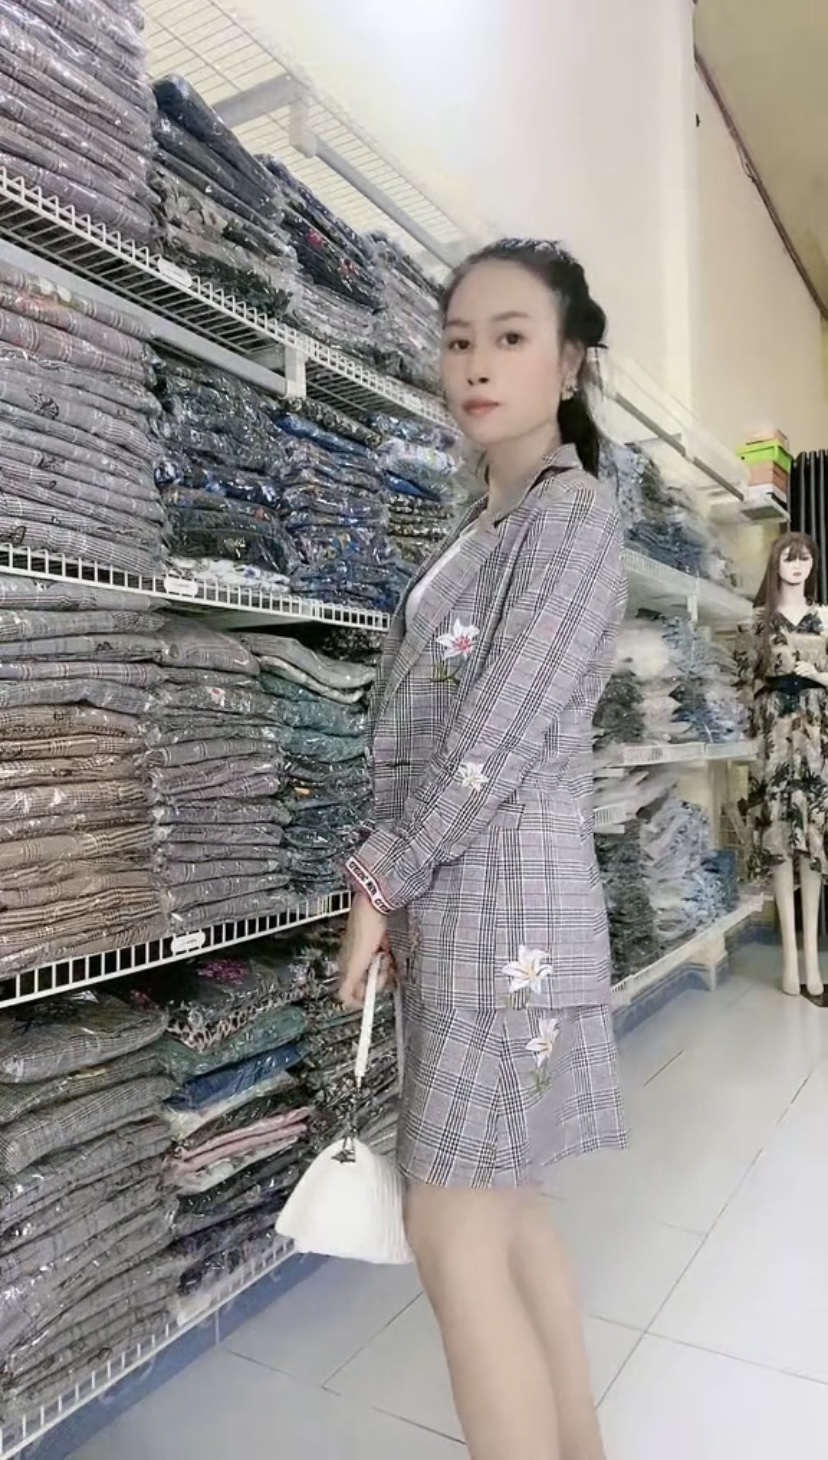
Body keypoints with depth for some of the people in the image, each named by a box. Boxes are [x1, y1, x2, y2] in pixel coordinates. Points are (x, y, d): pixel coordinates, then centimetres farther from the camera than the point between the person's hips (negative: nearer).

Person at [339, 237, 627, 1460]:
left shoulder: (575, 516, -9)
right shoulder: (480, 530, 16)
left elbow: (501, 733, -17)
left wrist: (381, 880, -11)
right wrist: (391, 881, 5)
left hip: (503, 896, -9)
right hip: (450, 893, 9)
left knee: (455, 1233, -1)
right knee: (506, 1207, 17)